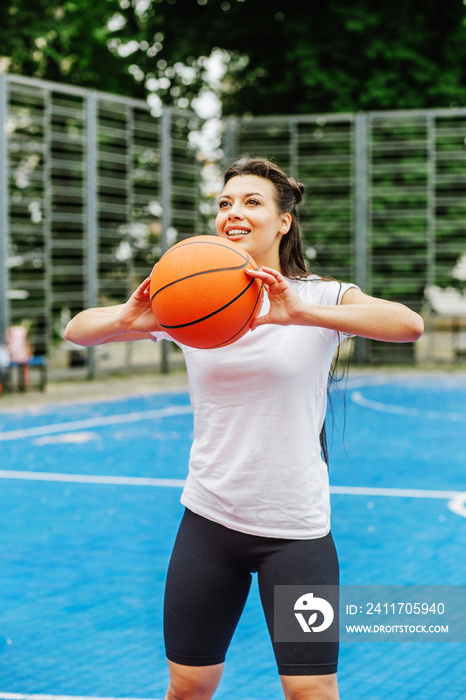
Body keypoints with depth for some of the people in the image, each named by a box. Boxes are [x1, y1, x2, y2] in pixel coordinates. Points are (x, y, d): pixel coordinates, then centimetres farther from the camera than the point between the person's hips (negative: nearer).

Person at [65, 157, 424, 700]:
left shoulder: (319, 297, -6)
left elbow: (409, 325, -24)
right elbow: (77, 331, -2)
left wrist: (301, 313, -39)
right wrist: (128, 318, -27)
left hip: (296, 528, -3)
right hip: (209, 521, 3)